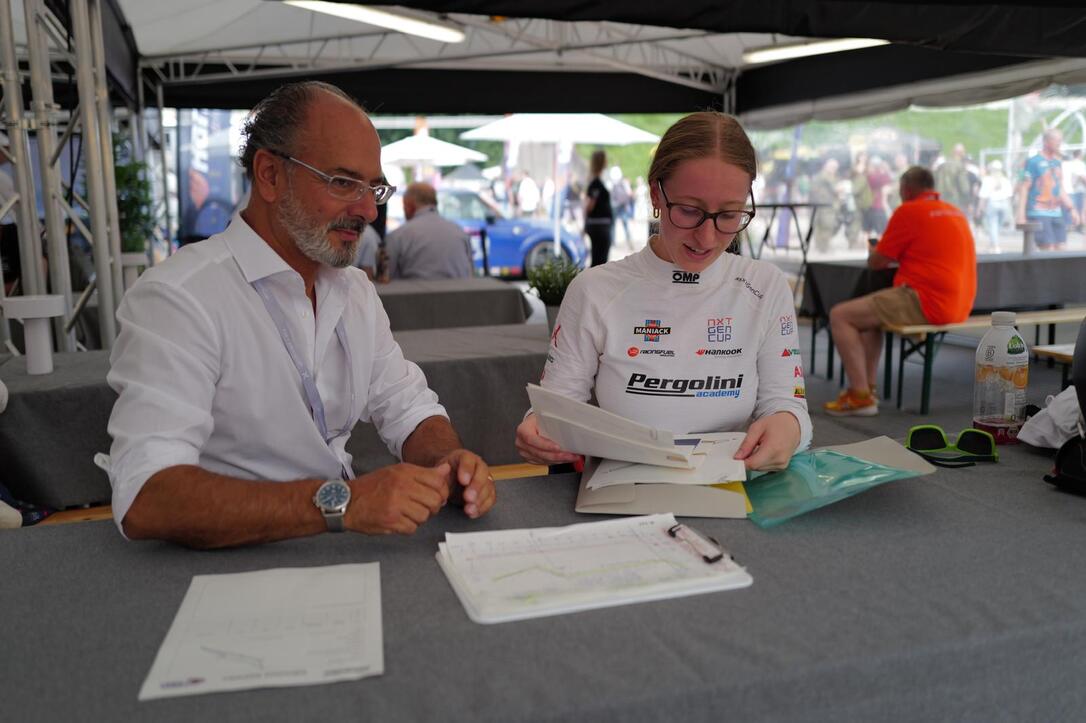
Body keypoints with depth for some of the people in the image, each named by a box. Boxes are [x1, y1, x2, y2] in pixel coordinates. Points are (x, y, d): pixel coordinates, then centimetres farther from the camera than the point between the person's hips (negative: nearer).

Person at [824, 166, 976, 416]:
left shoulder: (908, 211, -8)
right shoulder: (957, 212, 18)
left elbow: (876, 262, -4)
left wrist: (878, 251, 18)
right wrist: (900, 253, 29)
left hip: (926, 302, -9)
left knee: (840, 316, -5)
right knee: (871, 312, 28)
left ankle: (861, 397, -9)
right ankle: (867, 386, 22)